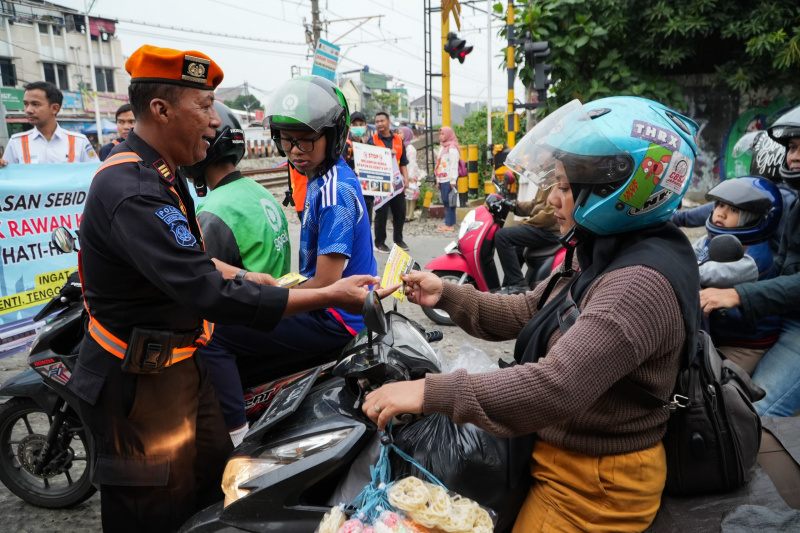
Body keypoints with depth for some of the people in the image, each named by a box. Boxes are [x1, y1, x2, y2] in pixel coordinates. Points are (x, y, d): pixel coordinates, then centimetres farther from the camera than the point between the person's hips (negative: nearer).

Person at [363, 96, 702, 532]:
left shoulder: (642, 283, -29)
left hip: (596, 487, -9)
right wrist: (446, 295, -1)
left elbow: (555, 388, -37)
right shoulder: (598, 257, 5)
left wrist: (430, 393, -35)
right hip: (557, 446, 9)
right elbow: (525, 312, 10)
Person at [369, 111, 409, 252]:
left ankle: (398, 239, 25)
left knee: (400, 211, 8)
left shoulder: (398, 140, 13)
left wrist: (405, 178, 5)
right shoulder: (372, 140, 2)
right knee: (381, 212, -2)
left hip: (396, 182, 4)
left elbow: (403, 162, 15)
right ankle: (379, 242, 9)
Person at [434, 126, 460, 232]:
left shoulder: (452, 148, -8)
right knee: (445, 201, 9)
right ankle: (448, 222, 14)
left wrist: (453, 181, -18)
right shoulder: (442, 148, 19)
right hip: (442, 179, 9)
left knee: (449, 201, -8)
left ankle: (450, 224, -6)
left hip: (449, 179, -9)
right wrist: (438, 180, 19)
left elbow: (454, 165, -13)